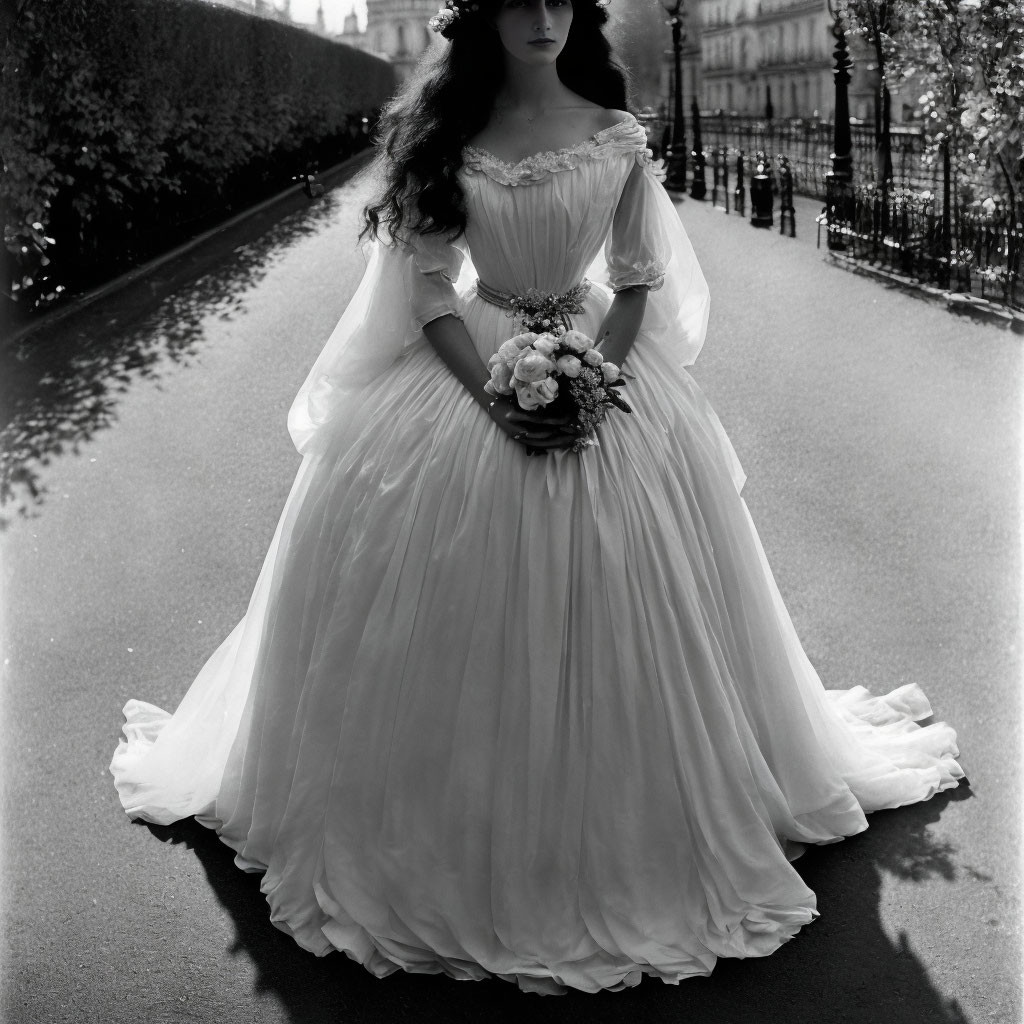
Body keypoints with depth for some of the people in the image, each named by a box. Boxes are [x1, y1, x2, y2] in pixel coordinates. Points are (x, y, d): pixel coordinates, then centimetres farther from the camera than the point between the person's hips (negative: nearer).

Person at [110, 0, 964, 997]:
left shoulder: (616, 136, -2)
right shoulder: (442, 133, -2)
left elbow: (639, 280, 1)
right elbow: (426, 281, -4)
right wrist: (493, 395, -16)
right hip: (466, 370, 0)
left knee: (604, 614, 2)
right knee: (452, 613, 0)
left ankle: (614, 840, 23)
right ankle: (450, 834, 21)